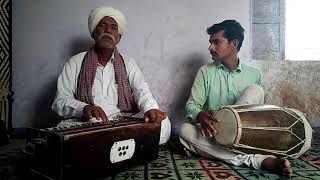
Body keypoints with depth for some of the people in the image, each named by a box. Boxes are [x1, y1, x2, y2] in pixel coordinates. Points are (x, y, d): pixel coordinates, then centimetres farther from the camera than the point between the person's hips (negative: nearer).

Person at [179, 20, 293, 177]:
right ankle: (255, 160, -35)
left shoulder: (254, 74, 6)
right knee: (185, 130, -31)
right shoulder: (205, 72, 2)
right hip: (212, 133, 0)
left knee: (255, 90, -20)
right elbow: (191, 105, -7)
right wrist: (201, 116, -31)